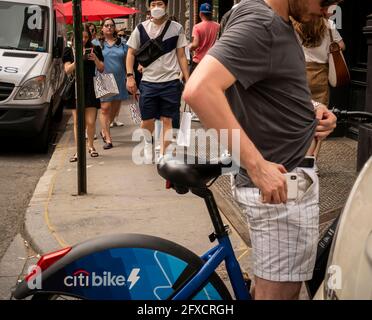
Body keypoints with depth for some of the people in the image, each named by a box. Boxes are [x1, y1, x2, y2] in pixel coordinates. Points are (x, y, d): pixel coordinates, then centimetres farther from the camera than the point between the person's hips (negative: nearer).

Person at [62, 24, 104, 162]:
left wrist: (95, 59, -11)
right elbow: (67, 70, -2)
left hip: (90, 88, 0)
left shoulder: (94, 49, 9)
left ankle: (91, 146, 19)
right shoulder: (69, 51, 7)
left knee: (90, 121, -2)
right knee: (77, 122, 1)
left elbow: (101, 69, 9)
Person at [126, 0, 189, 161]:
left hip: (171, 81, 0)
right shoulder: (141, 28, 2)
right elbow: (131, 53, 9)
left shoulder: (176, 28, 2)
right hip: (148, 81, 0)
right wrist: (130, 76, -1)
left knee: (167, 120, 2)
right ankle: (148, 142, 36)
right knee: (147, 121, 4)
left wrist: (188, 81, 1)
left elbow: (181, 56, 5)